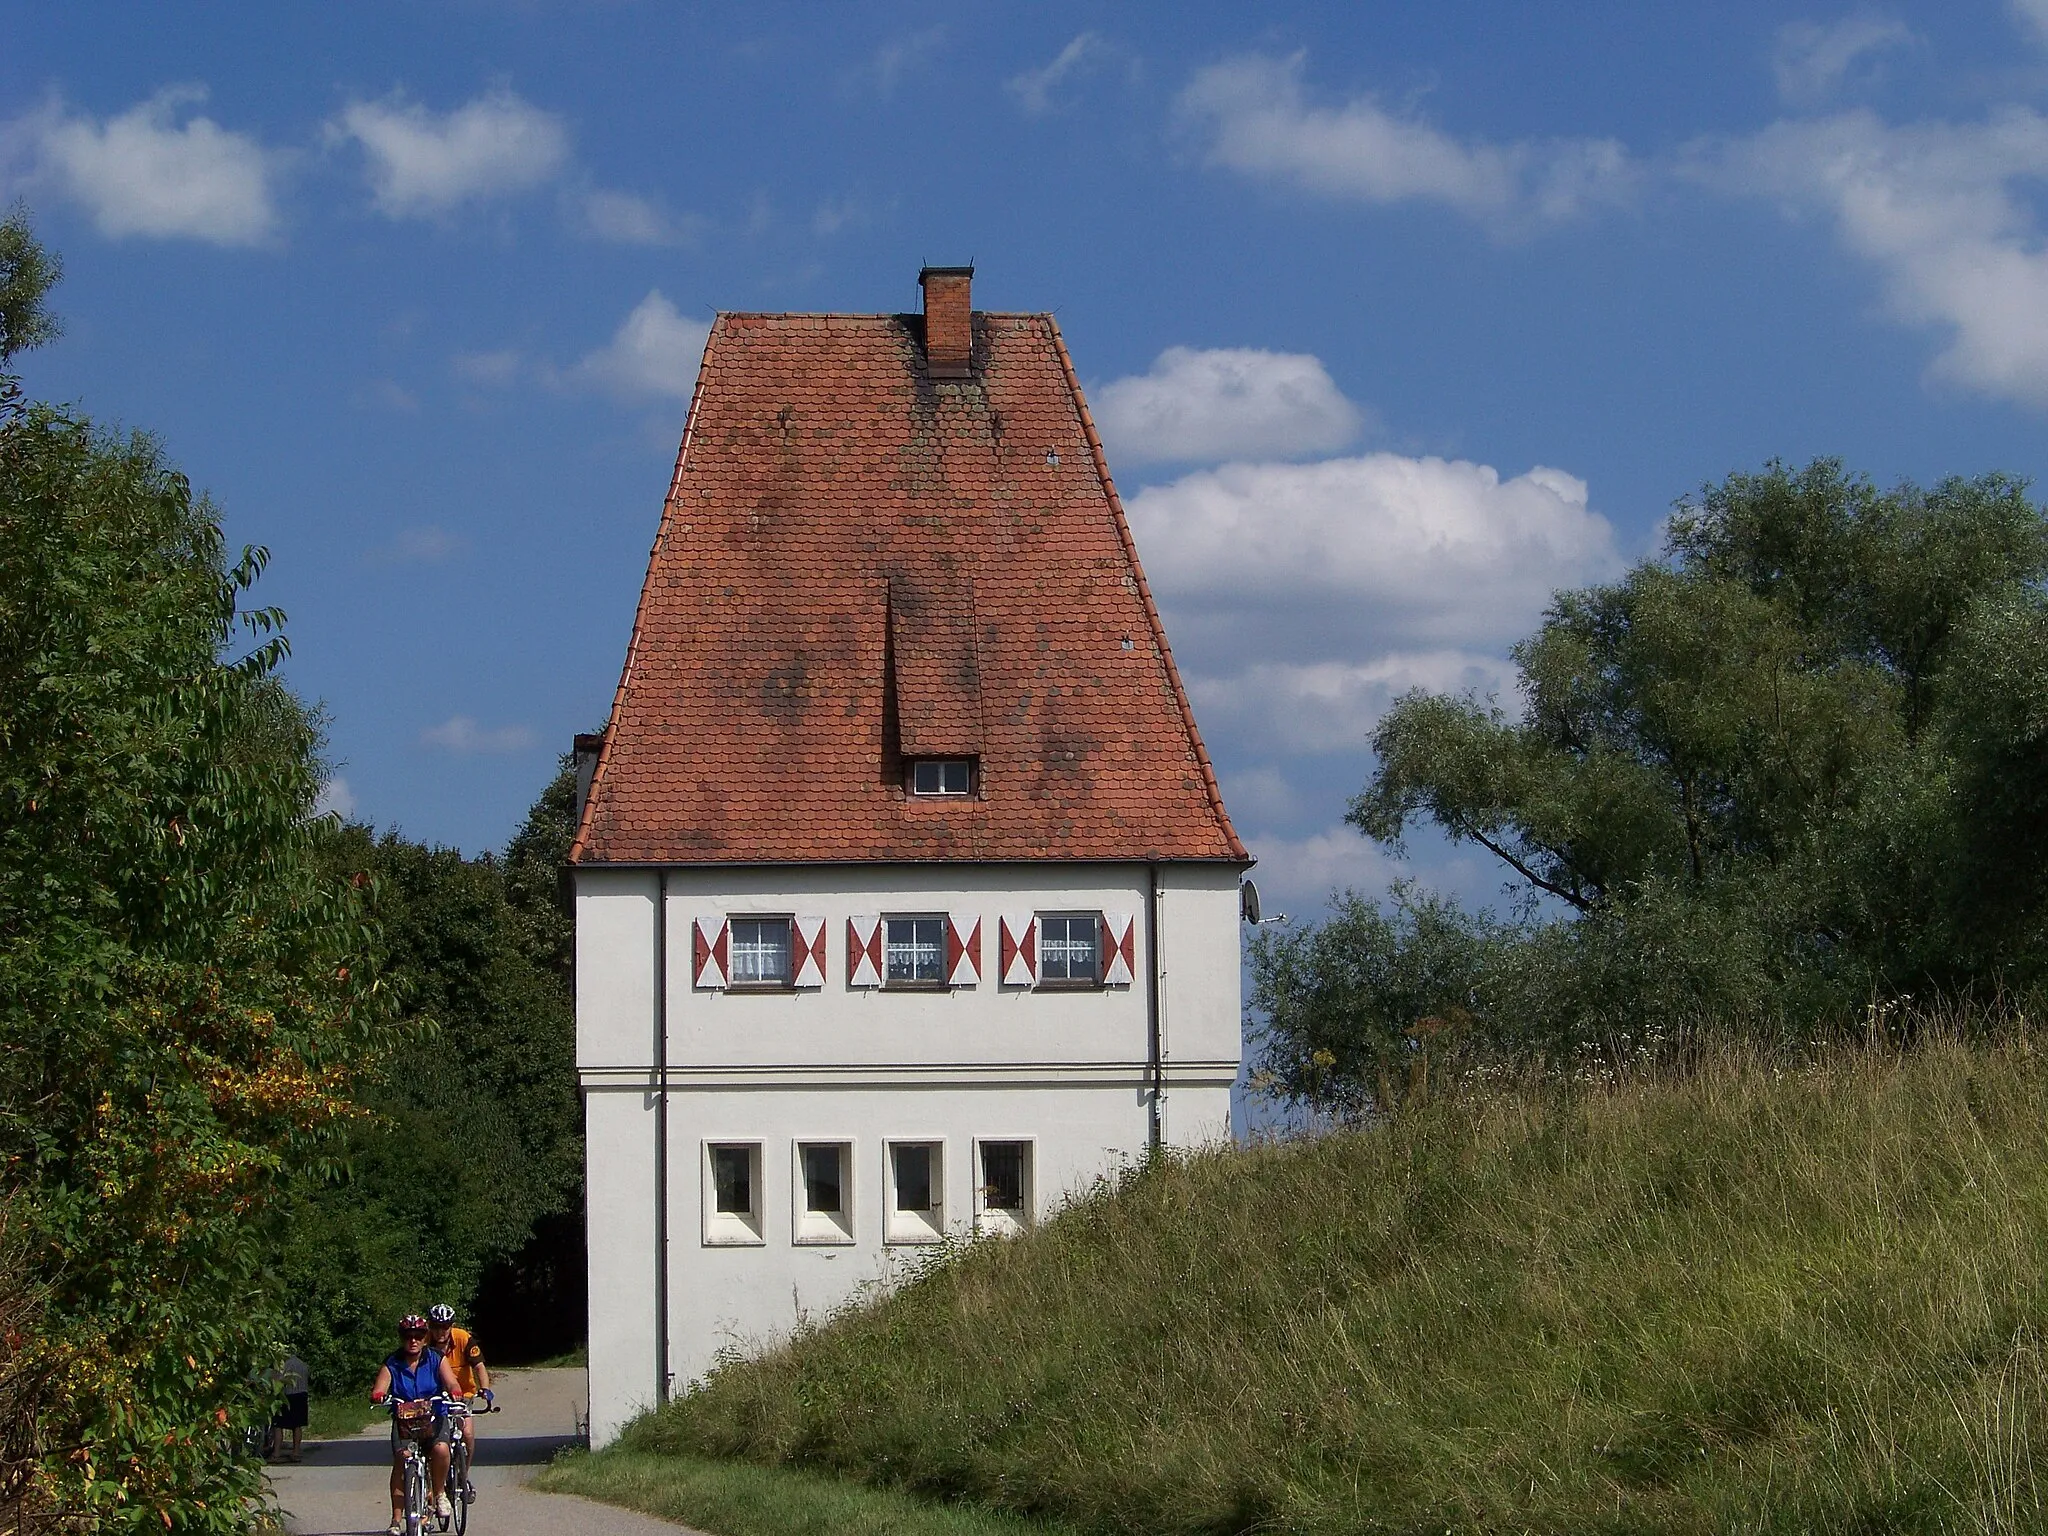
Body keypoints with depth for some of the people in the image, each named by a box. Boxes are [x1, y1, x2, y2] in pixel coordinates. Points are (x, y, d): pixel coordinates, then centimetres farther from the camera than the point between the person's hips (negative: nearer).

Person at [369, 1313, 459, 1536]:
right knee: (400, 1460, -19)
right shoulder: (391, 1364, 0)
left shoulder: (436, 1360, 1)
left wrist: (454, 1394, -35)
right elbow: (379, 1390, -13)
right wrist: (378, 1396, -38)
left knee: (440, 1449, -30)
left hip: (434, 1418, -1)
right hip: (403, 1420, 1)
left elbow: (451, 1384, -11)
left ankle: (439, 1493, -5)